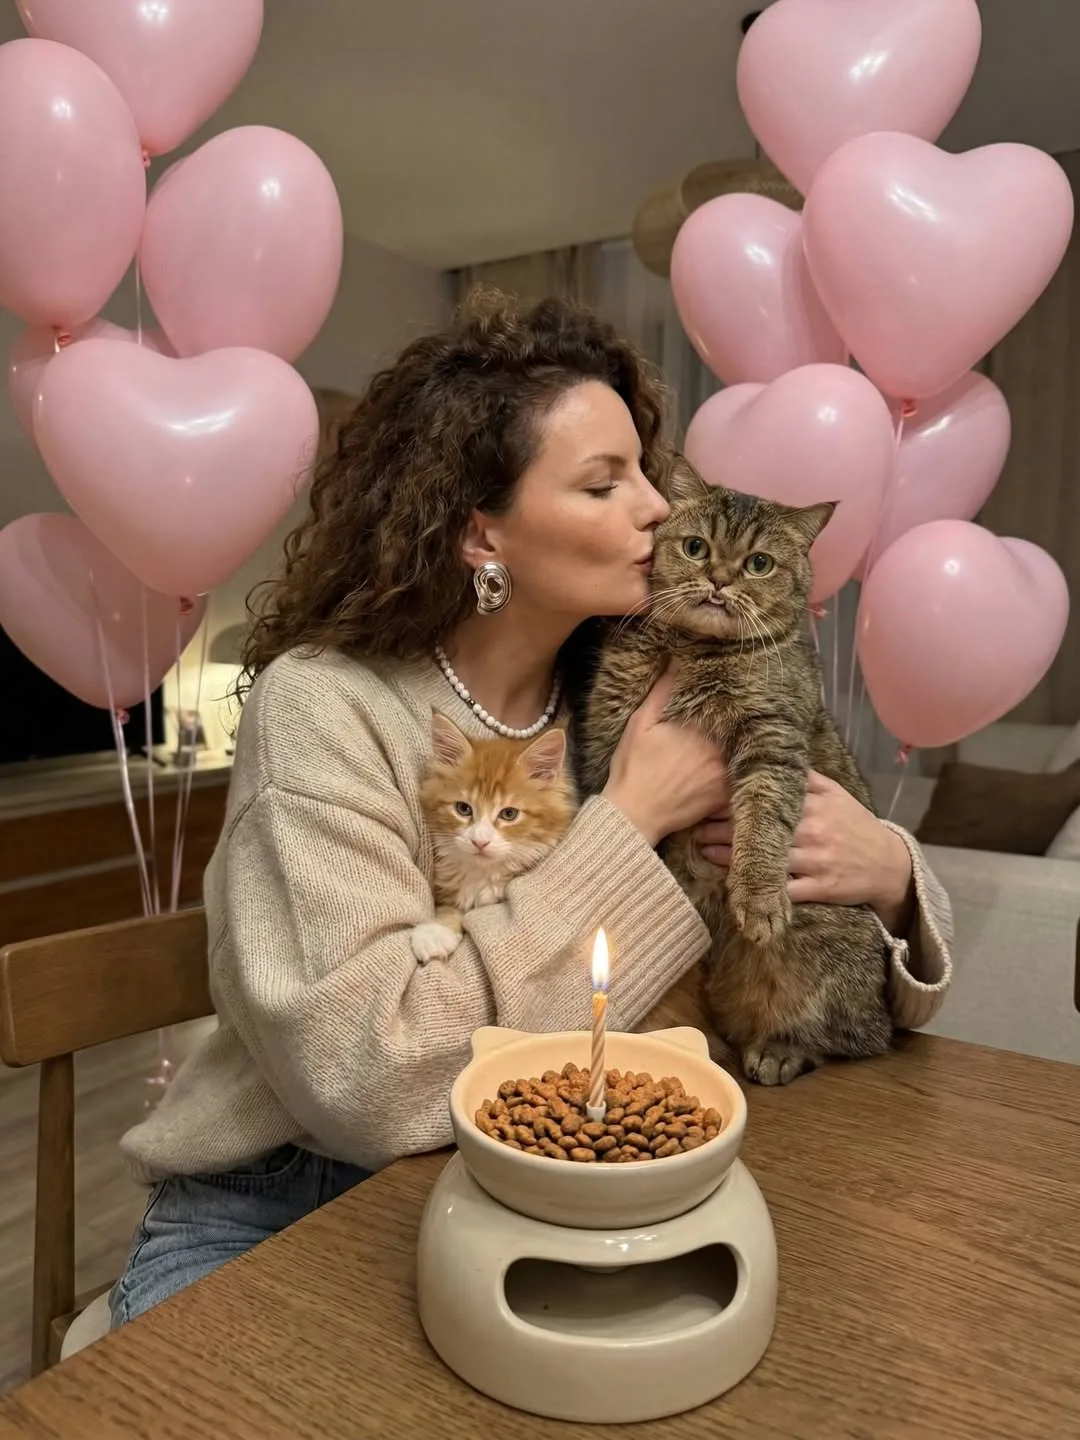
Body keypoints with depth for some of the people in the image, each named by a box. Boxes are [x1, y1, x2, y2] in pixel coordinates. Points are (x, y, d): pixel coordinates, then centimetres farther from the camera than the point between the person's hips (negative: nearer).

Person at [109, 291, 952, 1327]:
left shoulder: (633, 698, -5)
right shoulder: (322, 705, -18)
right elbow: (367, 1076, -27)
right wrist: (625, 825, -23)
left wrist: (886, 875, -20)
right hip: (274, 1212, -2)